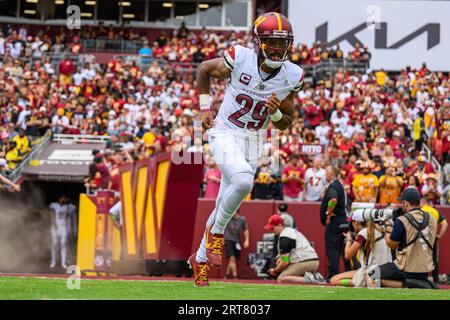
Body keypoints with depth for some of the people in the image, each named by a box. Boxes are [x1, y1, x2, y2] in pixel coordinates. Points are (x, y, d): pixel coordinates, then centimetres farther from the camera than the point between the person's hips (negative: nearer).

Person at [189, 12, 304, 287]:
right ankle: (217, 231, -7)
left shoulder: (292, 77, -7)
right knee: (243, 181, -32)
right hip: (225, 133, -4)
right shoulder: (239, 60, -17)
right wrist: (205, 107, 1)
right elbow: (204, 69, 5)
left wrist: (276, 112, -18)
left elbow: (286, 124, 4)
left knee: (224, 207, 11)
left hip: (253, 141, 4)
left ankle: (200, 259, 31)